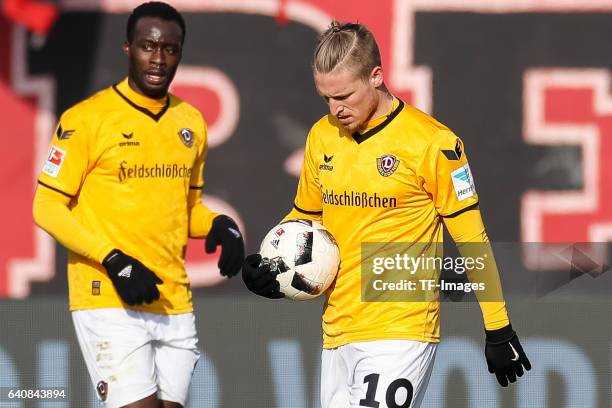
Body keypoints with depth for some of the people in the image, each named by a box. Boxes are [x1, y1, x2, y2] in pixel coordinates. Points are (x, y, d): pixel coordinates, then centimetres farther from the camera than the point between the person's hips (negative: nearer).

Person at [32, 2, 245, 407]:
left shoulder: (191, 123, 12)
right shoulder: (88, 118, -6)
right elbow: (48, 208, -6)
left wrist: (219, 225, 2)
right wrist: (112, 260, -16)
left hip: (175, 304, 6)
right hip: (109, 301, -6)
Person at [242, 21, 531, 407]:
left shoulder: (432, 141, -9)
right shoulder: (322, 136, 8)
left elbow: (471, 238, -5)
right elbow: (305, 215, 23)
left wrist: (498, 330, -3)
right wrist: (270, 266, 3)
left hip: (400, 332, -6)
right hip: (337, 331, 6)